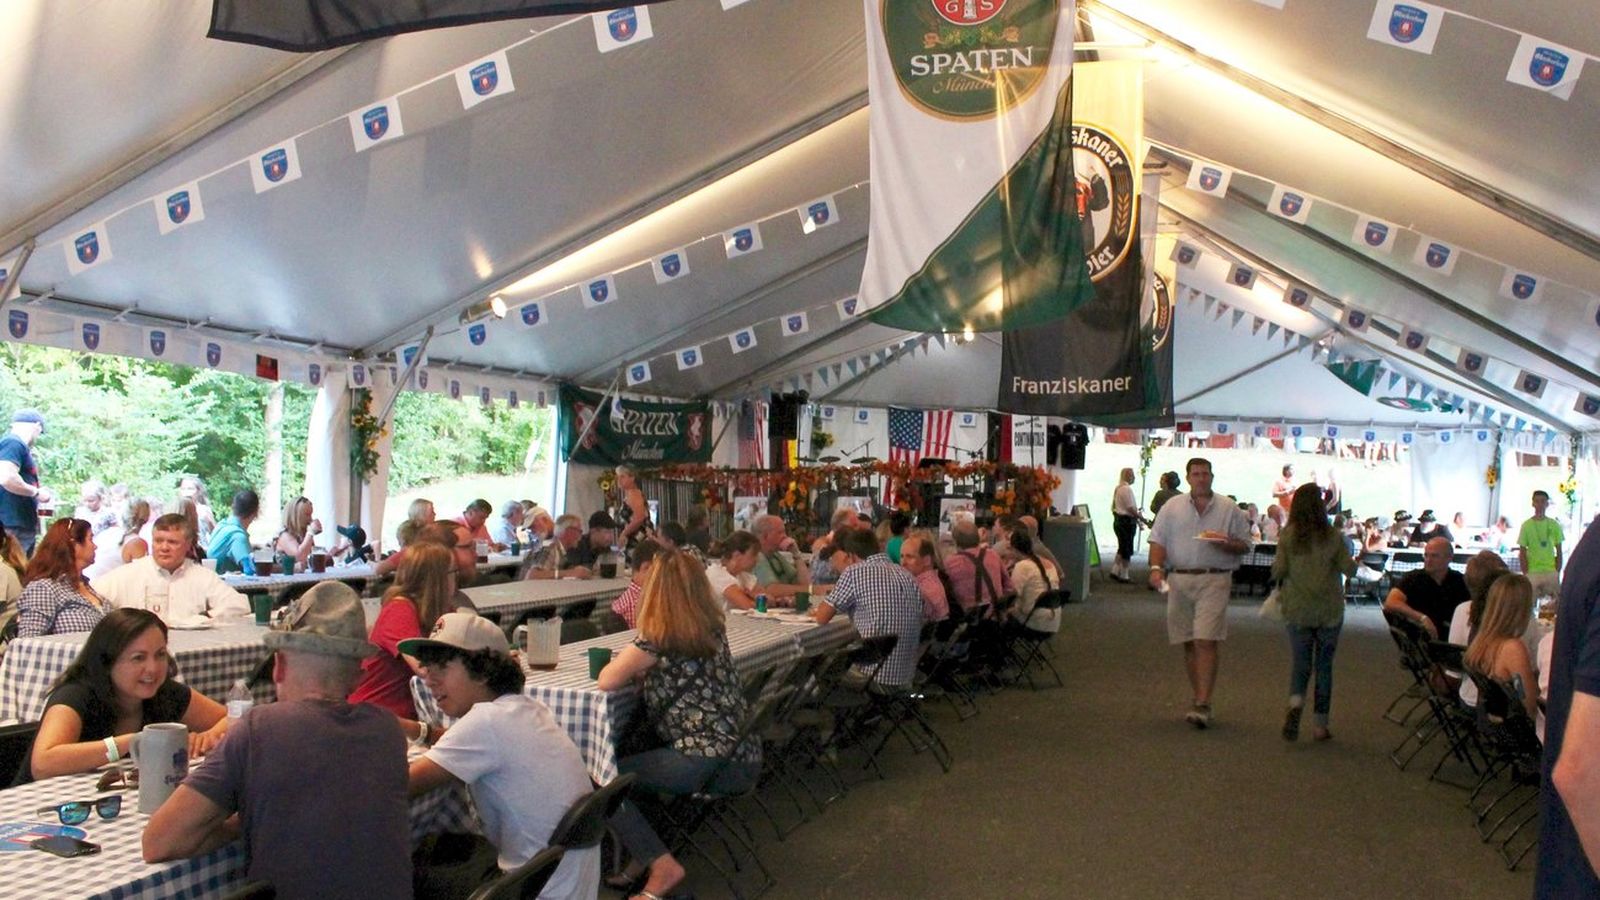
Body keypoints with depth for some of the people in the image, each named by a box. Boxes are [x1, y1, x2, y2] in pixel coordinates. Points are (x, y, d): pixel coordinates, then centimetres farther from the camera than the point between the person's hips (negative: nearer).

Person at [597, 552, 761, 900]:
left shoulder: (659, 639, -12)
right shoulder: (713, 628, 10)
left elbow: (606, 682, -9)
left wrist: (631, 666, 10)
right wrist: (645, 668, 11)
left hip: (706, 763, -9)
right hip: (742, 758, 9)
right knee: (633, 759, 28)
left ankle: (662, 865, -1)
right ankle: (645, 854, 25)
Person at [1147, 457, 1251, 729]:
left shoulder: (1229, 509, 8)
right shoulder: (1172, 508, 12)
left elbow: (1244, 546, 8)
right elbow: (1158, 541, 6)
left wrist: (1225, 544, -12)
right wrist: (1156, 567, -10)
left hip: (1214, 580, -3)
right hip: (1179, 579, 3)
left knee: (1206, 641, -12)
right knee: (1188, 643, 8)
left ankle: (1203, 705, -14)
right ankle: (1199, 698, 19)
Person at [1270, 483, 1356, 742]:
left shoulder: (1288, 535, -6)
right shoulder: (1333, 536, -7)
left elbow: (1278, 571, -6)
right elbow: (1349, 569, -2)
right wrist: (1357, 560, 18)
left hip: (1297, 609, 0)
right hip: (1329, 610, 0)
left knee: (1301, 663, 10)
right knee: (1324, 665, 10)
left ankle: (1296, 704, -17)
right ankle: (1320, 724, 12)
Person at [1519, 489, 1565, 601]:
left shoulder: (1554, 525, 6)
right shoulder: (1526, 525, 0)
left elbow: (1559, 552, 9)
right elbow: (1522, 553, 1)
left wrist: (1558, 573, 1)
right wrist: (1525, 574, -5)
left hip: (1551, 572, 2)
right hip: (1532, 572, -2)